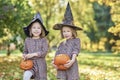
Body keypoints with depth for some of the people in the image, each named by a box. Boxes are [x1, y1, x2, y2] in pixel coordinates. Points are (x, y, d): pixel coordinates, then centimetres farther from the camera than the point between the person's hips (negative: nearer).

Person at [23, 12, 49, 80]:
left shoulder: (44, 40, -2)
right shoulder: (27, 40, 6)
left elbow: (44, 52, -12)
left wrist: (33, 54, -21)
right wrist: (25, 55, -7)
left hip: (40, 65, -1)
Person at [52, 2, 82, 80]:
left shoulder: (76, 40, 6)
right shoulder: (61, 43, 19)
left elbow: (75, 51, -7)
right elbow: (58, 53, 10)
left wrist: (72, 60, -24)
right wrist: (54, 61, -10)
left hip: (71, 66, -4)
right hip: (61, 66, 4)